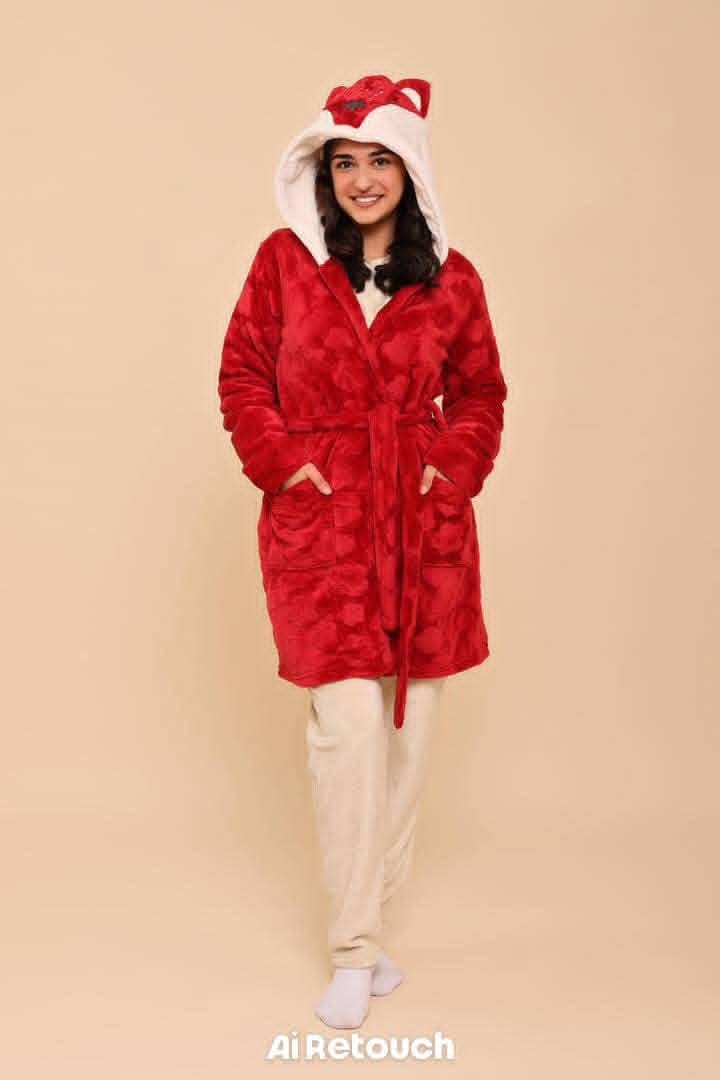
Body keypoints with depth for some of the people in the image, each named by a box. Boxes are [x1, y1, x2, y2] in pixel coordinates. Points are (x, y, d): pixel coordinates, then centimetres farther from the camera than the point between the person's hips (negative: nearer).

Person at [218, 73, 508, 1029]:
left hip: (424, 519, 3)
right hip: (319, 515, -2)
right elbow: (242, 375, 5)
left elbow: (481, 392, 14)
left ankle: (369, 919, 25)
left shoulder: (451, 279, 4)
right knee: (347, 720, -8)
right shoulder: (285, 261, 1)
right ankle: (355, 950, 5)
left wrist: (455, 467, -1)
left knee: (410, 722, 7)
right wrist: (281, 461, -6)